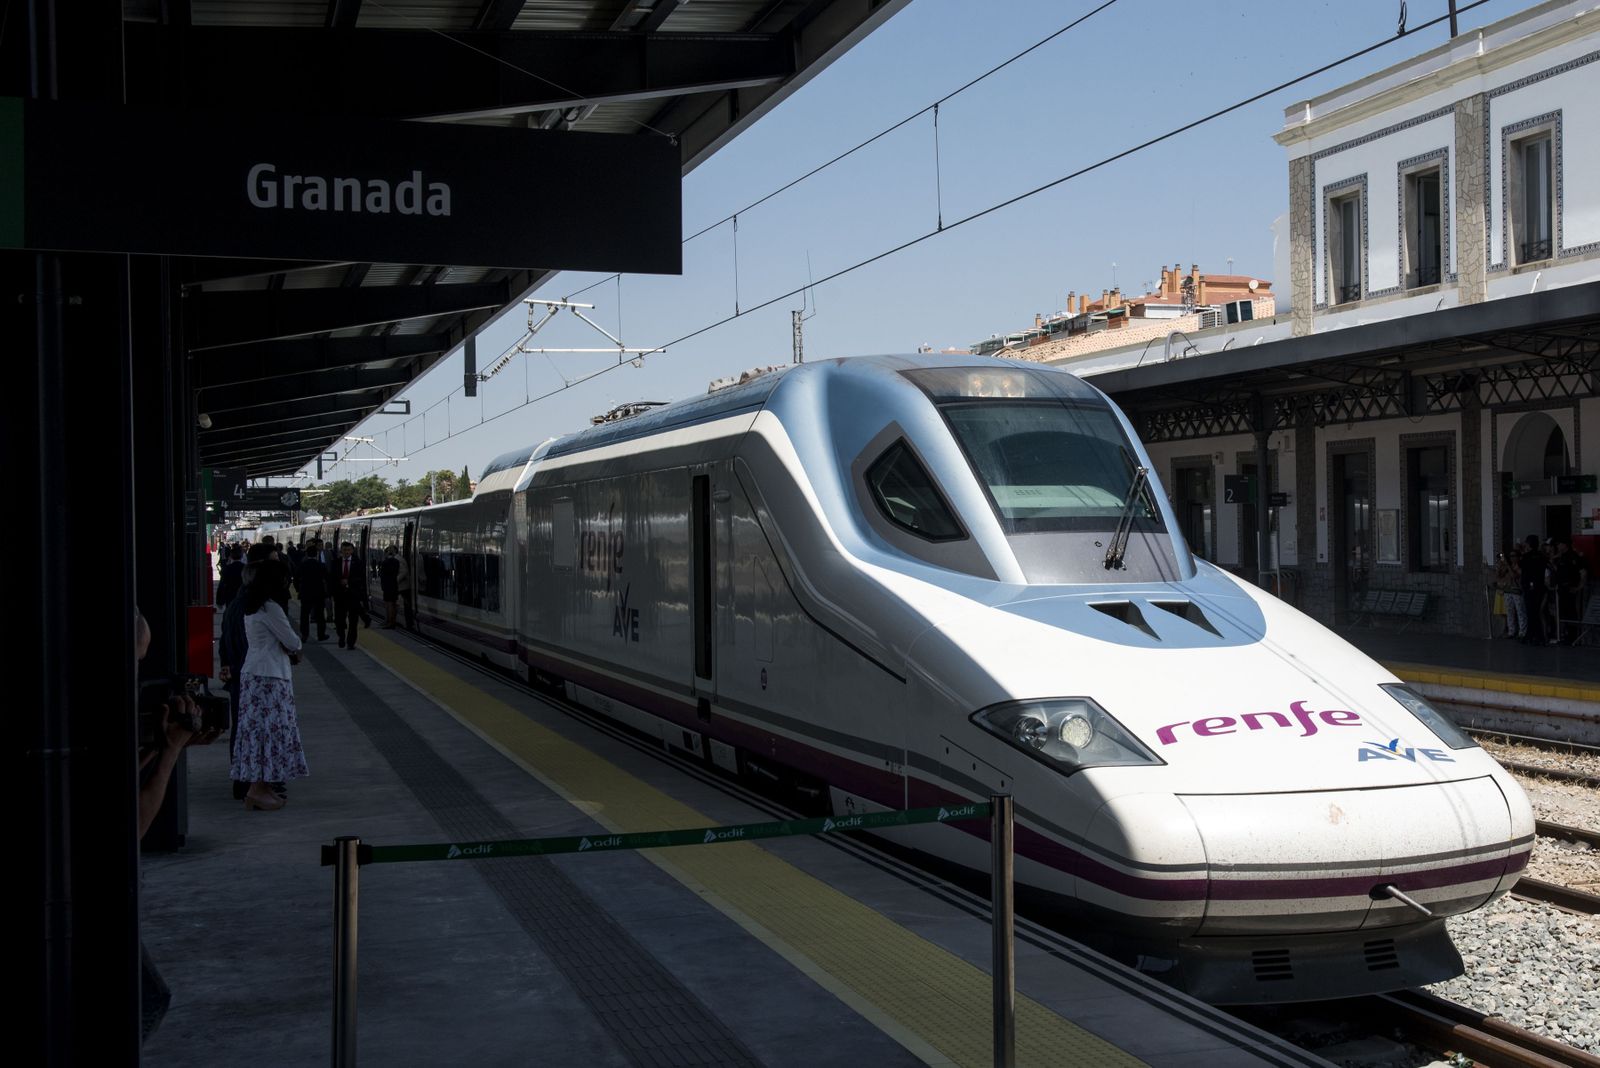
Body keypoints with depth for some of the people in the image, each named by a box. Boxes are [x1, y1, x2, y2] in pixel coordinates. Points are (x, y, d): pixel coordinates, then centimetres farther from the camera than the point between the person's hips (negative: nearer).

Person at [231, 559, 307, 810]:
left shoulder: (253, 606, 14)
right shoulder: (270, 608, -16)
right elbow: (292, 642, -12)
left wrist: (289, 652, 1)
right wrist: (295, 649, 10)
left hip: (254, 673, 10)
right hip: (269, 676, -10)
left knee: (260, 728, 11)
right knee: (270, 728, -8)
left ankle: (261, 786, 14)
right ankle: (257, 789, -9)